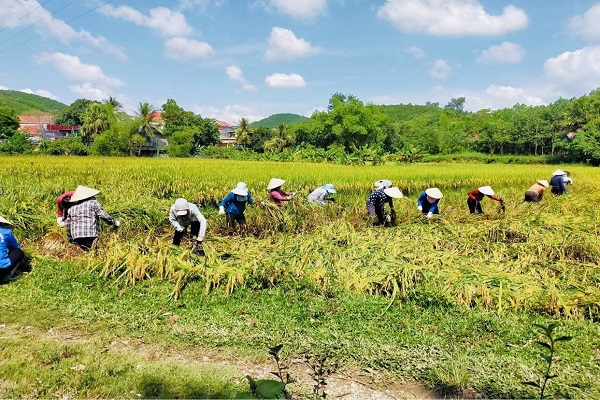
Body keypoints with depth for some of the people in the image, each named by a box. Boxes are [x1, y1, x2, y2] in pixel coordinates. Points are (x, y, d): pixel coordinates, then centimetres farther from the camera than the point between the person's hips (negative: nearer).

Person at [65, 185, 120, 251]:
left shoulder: (71, 208, 23)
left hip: (76, 236, 5)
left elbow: (68, 223, 25)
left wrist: (70, 238, 35)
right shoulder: (93, 202, 7)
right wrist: (115, 223, 14)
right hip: (90, 235, -5)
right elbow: (104, 216, -1)